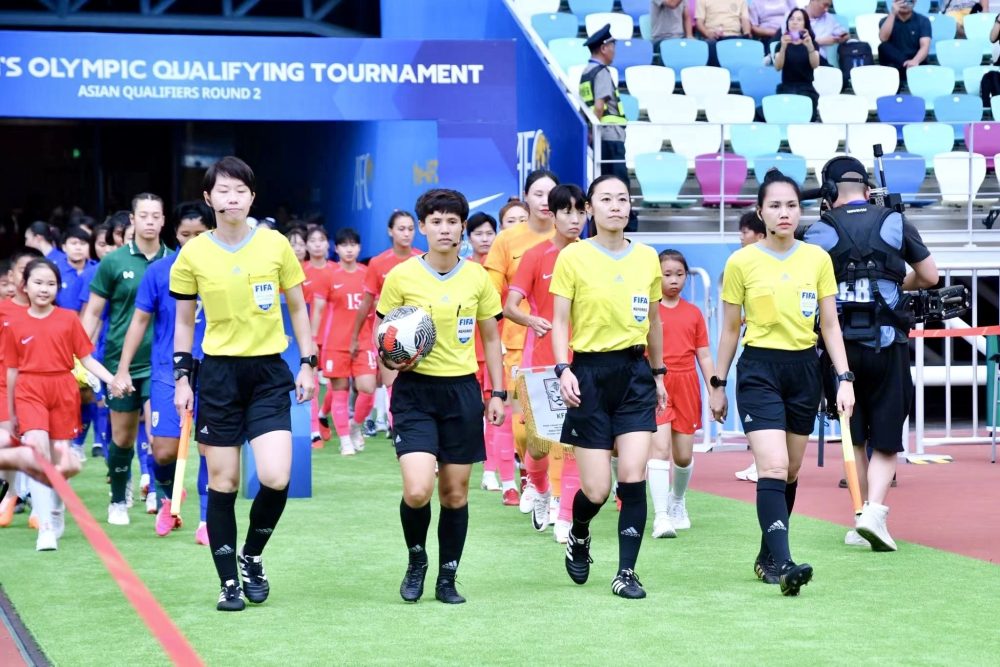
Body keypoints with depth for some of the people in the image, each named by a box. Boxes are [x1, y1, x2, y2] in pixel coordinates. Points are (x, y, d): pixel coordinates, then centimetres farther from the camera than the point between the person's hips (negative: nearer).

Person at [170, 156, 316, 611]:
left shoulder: (275, 244, -1)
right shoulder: (193, 254, -1)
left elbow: (297, 308, 9)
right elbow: (184, 322, 9)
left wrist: (308, 363, 4)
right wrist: (181, 378, 2)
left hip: (269, 372, 0)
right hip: (218, 373, 0)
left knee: (276, 478, -12)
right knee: (222, 483, 2)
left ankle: (252, 556, 15)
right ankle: (229, 583, 14)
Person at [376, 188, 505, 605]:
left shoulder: (477, 278, 3)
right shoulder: (401, 276, -4)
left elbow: (491, 339, 12)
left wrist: (498, 393, 7)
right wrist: (393, 359, -17)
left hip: (463, 390, 2)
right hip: (415, 390, -2)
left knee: (455, 492, 6)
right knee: (417, 490, -15)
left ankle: (447, 579, 21)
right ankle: (416, 560, 13)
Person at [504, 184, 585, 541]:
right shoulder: (536, 256, -2)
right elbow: (510, 306, -8)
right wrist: (532, 320, -29)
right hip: (541, 359, -1)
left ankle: (565, 518, 2)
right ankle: (540, 490, 34)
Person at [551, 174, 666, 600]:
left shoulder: (647, 257, 7)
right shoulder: (573, 257, -4)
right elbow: (559, 321, -3)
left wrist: (658, 373, 19)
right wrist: (563, 369, -16)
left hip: (635, 373, 3)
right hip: (591, 373, -3)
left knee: (633, 477, -8)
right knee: (596, 489, -2)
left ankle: (626, 573, 2)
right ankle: (578, 537, 32)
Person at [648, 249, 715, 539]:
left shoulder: (693, 313, 9)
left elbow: (704, 356, 11)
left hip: (686, 387, 3)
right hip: (656, 385, -3)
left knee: (684, 454, 9)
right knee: (660, 447, -15)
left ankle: (677, 501, 36)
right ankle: (661, 516, -16)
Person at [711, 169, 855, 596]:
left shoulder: (818, 259, 3)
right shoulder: (741, 263, -3)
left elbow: (829, 325, 7)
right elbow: (730, 329, 5)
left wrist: (845, 379, 0)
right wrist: (718, 384, 7)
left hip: (804, 369, 4)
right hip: (759, 370, -4)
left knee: (791, 471, 11)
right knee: (773, 467, -16)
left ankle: (767, 557, 25)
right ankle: (783, 564, -22)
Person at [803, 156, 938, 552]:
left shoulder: (820, 231, 0)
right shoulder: (895, 223, 4)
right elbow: (930, 277, 11)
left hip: (841, 345, 0)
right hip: (887, 345, 0)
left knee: (854, 438, 14)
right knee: (886, 441, 5)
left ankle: (864, 522, 15)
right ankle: (875, 511, -16)